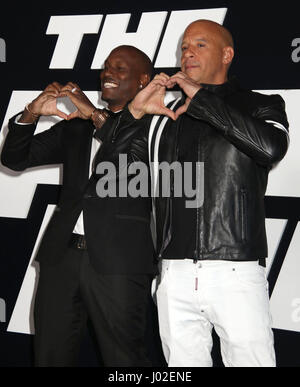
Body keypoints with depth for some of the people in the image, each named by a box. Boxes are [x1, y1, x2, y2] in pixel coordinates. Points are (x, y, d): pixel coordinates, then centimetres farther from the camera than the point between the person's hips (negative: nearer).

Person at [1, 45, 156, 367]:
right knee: (50, 357, 8)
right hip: (62, 255, 5)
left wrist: (97, 117, -16)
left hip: (118, 261, -5)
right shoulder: (76, 126, 19)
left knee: (123, 358, -2)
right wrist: (31, 114, -2)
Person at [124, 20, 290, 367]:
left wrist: (201, 98, -8)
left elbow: (271, 147, -15)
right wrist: (135, 112, 5)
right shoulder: (166, 116, 20)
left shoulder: (260, 106, 9)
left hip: (236, 273, -3)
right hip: (176, 274, 4)